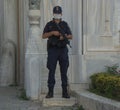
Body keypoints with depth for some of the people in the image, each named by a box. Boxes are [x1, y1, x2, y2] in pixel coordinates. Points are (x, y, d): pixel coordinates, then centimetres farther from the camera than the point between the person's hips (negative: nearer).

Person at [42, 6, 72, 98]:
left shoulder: (65, 24, 11)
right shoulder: (49, 24, 7)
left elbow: (71, 36, 8)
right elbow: (44, 36, -1)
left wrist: (64, 36, -13)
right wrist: (52, 33, -16)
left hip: (63, 50, 1)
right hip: (52, 50, -1)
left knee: (64, 71, 1)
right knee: (51, 71, -3)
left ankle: (65, 92, 6)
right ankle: (50, 92, 2)